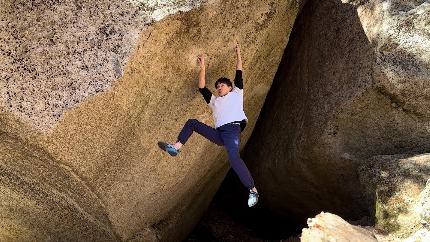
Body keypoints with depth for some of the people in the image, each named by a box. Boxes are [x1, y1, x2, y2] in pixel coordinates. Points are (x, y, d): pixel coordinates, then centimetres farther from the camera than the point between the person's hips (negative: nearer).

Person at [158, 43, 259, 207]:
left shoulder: (236, 93, 23)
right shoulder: (214, 101, 32)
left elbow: (239, 74, 19)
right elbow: (201, 87, 25)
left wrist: (238, 55, 22)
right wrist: (202, 68, 21)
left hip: (233, 129, -6)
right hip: (218, 133, 6)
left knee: (233, 157, -30)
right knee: (192, 123, 5)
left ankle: (252, 190, -31)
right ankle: (175, 148, -4)